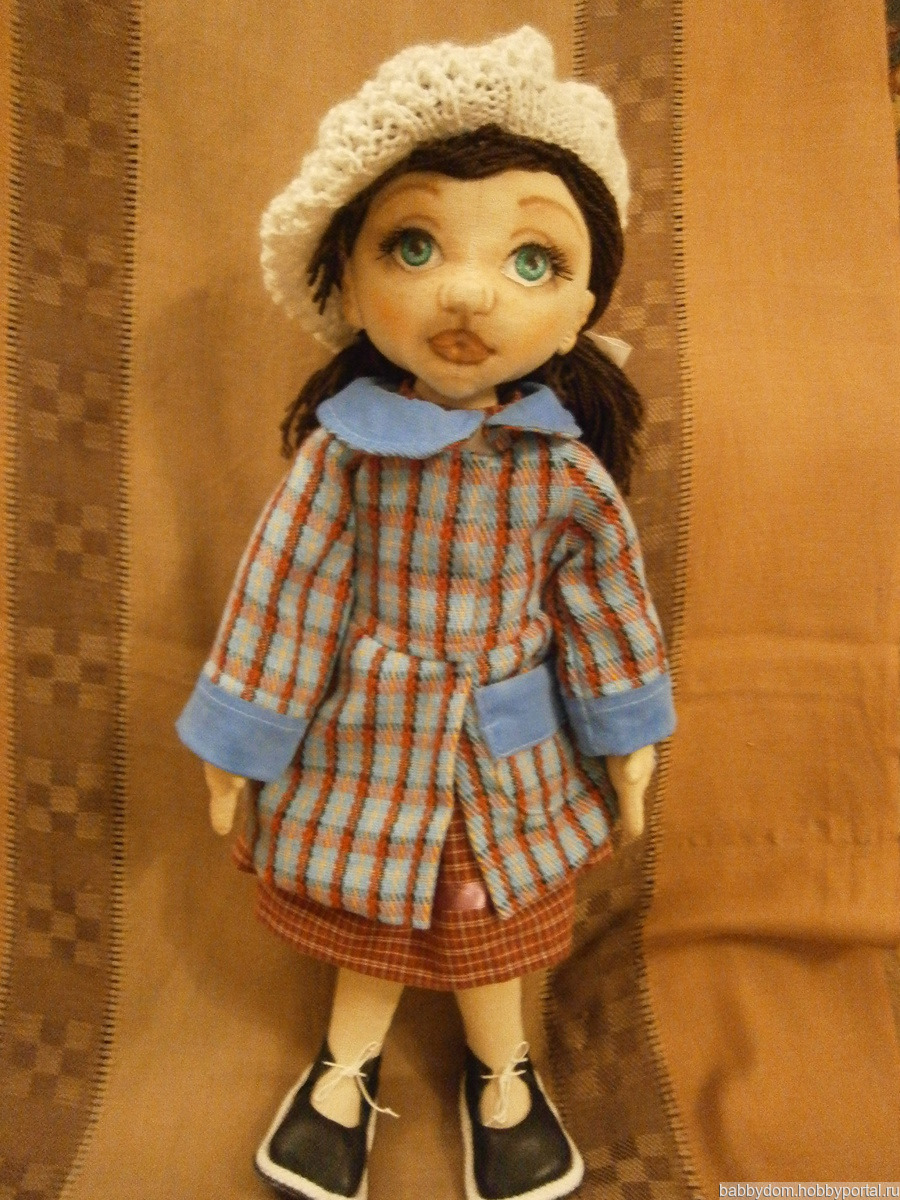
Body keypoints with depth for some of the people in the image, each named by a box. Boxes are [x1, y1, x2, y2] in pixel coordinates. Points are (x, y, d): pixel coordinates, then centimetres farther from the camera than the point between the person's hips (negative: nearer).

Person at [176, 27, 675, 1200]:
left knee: (492, 926, 22)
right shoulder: (342, 446, -18)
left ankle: (501, 1071, 52)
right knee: (367, 922, 22)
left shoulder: (566, 466, -15)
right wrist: (241, 734, -3)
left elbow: (607, 596, -2)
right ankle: (349, 1068, 52)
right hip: (370, 734, 0)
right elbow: (284, 592, -10)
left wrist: (629, 730, 7)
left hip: (506, 747, 1)